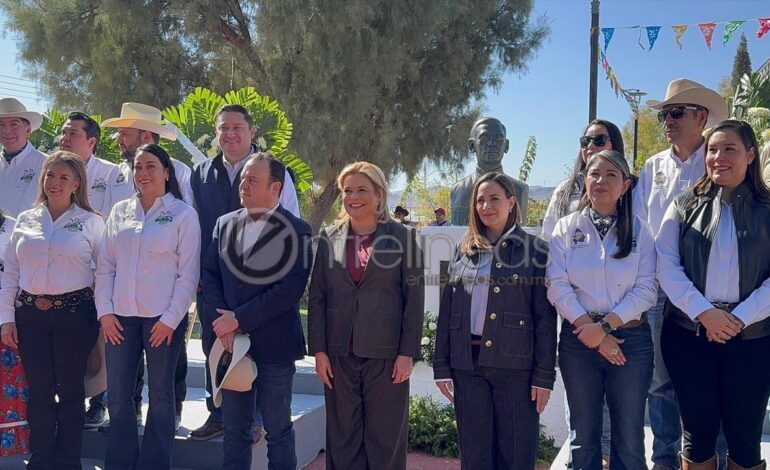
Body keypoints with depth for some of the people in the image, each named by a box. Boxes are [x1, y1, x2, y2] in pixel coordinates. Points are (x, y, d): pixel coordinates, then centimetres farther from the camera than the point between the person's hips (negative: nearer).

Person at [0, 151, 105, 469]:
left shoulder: (91, 222, -1)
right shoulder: (26, 220, 8)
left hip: (74, 313, -3)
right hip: (30, 314, 3)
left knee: (70, 389, 6)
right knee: (39, 389, 8)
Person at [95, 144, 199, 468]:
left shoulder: (183, 214, -2)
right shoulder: (120, 211, 9)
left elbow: (188, 273, -5)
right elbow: (105, 265, 9)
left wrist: (171, 318, -10)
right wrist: (105, 310, 0)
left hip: (163, 318, -3)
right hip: (120, 316, 4)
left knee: (160, 393, 7)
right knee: (118, 394, 8)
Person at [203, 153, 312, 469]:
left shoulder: (296, 230, -8)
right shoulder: (224, 224, 8)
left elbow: (291, 288, -16)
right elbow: (210, 275, 7)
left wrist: (240, 318, -16)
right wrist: (224, 322, -8)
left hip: (274, 347, -4)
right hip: (232, 341, 5)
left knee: (278, 432, 9)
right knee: (234, 429, 14)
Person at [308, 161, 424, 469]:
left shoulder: (402, 236, -1)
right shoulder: (330, 237, 6)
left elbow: (414, 299, -2)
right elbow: (317, 297, 6)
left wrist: (407, 353, -7)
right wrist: (319, 350, 0)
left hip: (386, 355, -2)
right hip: (339, 354, 3)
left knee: (386, 437, 6)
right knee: (342, 436, 10)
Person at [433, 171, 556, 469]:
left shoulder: (533, 249, 1)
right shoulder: (464, 250, 12)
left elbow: (545, 317, -3)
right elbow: (447, 310, 11)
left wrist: (544, 375, -9)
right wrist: (441, 366, 5)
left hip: (515, 364, -3)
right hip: (467, 363, 3)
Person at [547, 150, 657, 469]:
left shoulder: (639, 230, 3)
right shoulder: (566, 228, 4)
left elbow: (646, 289, -5)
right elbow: (557, 285, -5)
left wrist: (605, 325, -16)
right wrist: (591, 329, -13)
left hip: (630, 338, 0)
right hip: (578, 339, 1)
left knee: (629, 439, 6)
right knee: (584, 437, 11)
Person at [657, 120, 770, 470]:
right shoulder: (684, 207, 6)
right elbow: (666, 266, -3)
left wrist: (740, 318, -14)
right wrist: (704, 312, -14)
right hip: (688, 333, 0)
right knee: (697, 433, 7)